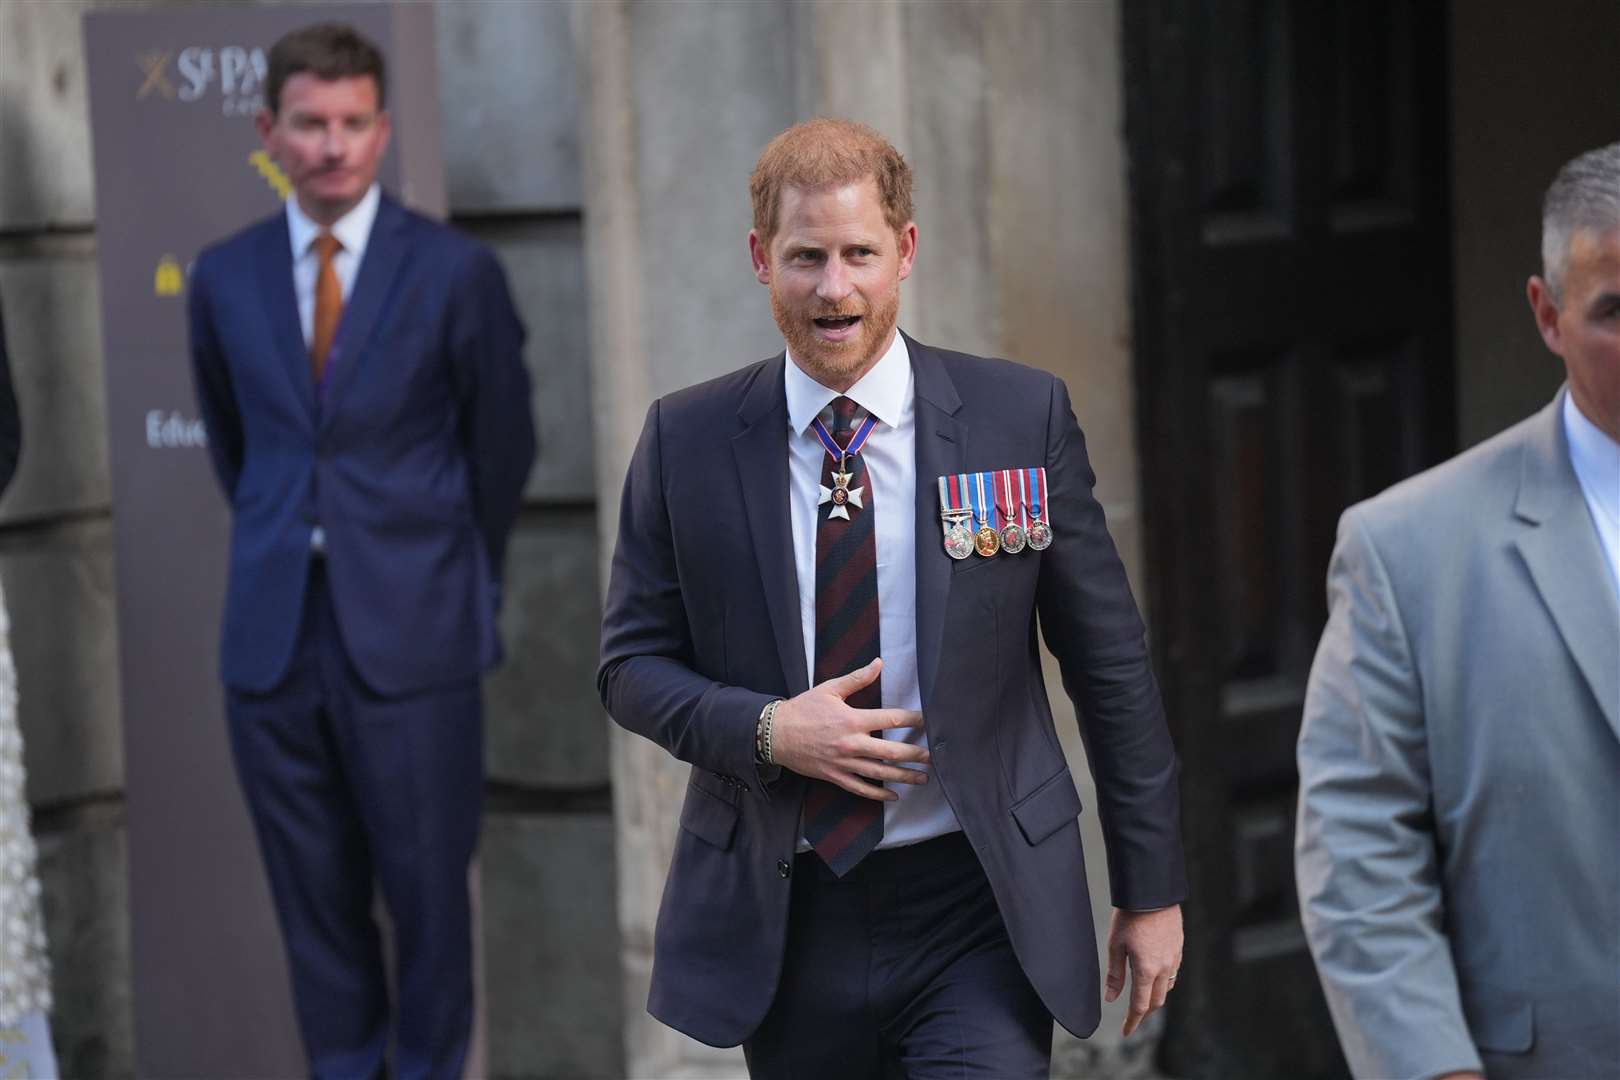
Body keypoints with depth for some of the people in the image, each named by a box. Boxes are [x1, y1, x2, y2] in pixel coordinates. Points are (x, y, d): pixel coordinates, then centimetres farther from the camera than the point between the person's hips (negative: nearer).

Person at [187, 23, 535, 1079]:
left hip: (410, 634, -3)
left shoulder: (457, 271, -3)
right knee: (314, 897, 9)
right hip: (274, 632, 3)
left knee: (427, 885, 4)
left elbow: (502, 443, 8)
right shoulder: (225, 276, 6)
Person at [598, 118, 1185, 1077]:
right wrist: (766, 729, -14)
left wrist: (1152, 888, 4)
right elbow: (633, 663, 5)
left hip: (976, 917, -1)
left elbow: (1111, 664, 3)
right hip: (785, 922, 2)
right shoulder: (687, 440, 1)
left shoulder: (1022, 416, -1)